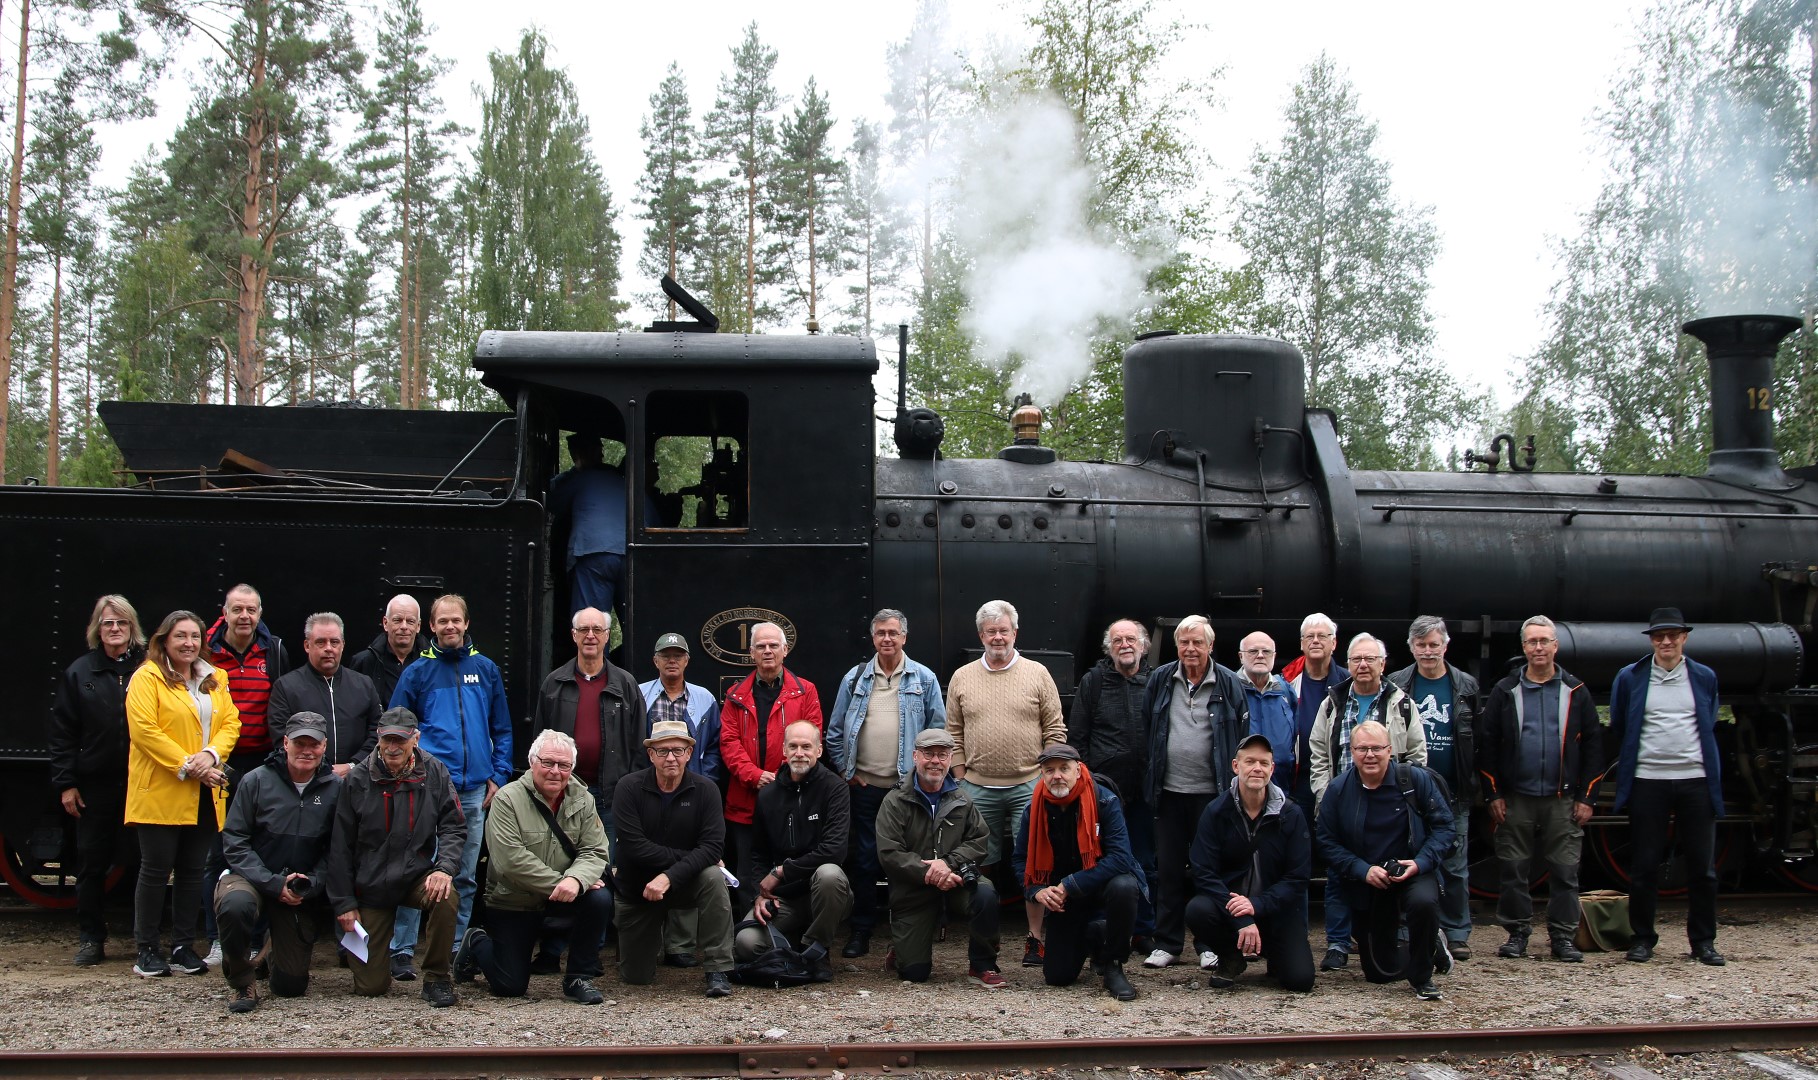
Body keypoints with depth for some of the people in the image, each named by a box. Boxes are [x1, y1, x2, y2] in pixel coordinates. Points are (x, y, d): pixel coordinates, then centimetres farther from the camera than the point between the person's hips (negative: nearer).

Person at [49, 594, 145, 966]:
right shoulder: (79, 672, 6)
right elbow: (62, 733, 5)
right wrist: (65, 782, -1)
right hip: (95, 786, 1)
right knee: (92, 863, 6)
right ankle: (91, 939, 16)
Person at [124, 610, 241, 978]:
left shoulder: (214, 680, 15)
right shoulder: (147, 678, -4)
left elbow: (230, 723, 8)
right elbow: (143, 729, -13)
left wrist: (212, 754, -12)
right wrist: (186, 766, -16)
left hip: (204, 795, 5)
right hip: (160, 792, -5)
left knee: (193, 870, 8)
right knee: (156, 869, -1)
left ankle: (184, 947, 15)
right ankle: (146, 950, 7)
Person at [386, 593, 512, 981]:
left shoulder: (486, 670, 10)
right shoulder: (417, 672, 3)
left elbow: (502, 729, 13)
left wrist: (498, 775, 4)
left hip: (474, 789, 3)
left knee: (465, 877, 9)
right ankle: (400, 952, -3)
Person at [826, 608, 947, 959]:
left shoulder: (924, 679, 3)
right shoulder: (855, 679, 7)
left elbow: (939, 730, 4)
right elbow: (835, 731, 11)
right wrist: (845, 769, 5)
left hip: (908, 786, -1)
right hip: (864, 786, 1)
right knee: (863, 861, 5)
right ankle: (861, 932, 13)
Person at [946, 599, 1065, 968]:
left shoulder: (1037, 674, 2)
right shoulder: (962, 678, 7)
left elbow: (1055, 731, 2)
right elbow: (954, 736, 9)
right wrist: (961, 782, 3)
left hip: (1029, 786, -1)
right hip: (978, 789, 2)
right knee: (984, 866, 7)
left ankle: (1036, 937, 7)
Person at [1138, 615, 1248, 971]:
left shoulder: (1229, 684, -1)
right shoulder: (1160, 680, 5)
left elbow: (1242, 737, 2)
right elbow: (1146, 729, 10)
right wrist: (1151, 775, 7)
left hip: (1211, 792, -2)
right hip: (1169, 791, 2)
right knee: (1169, 870, 8)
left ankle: (1211, 945, 14)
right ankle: (1167, 943, 16)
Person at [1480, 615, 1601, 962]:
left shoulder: (1576, 692, 6)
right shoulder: (1505, 692, 5)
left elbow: (1593, 746, 5)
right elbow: (1488, 746, 4)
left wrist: (1586, 797, 0)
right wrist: (1494, 794, -2)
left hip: (1562, 800, 0)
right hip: (1515, 799, 0)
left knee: (1565, 872, 1)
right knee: (1513, 871, 4)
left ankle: (1563, 936, 10)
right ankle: (1516, 933, 14)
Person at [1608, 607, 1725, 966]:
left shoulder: (1705, 678, 8)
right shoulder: (1630, 678, 4)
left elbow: (1709, 729, 19)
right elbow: (1617, 730, 13)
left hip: (1696, 781, 1)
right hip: (1647, 783, -1)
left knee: (1702, 867, 4)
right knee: (1644, 866, 3)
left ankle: (1703, 941, 14)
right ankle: (1642, 938, 13)